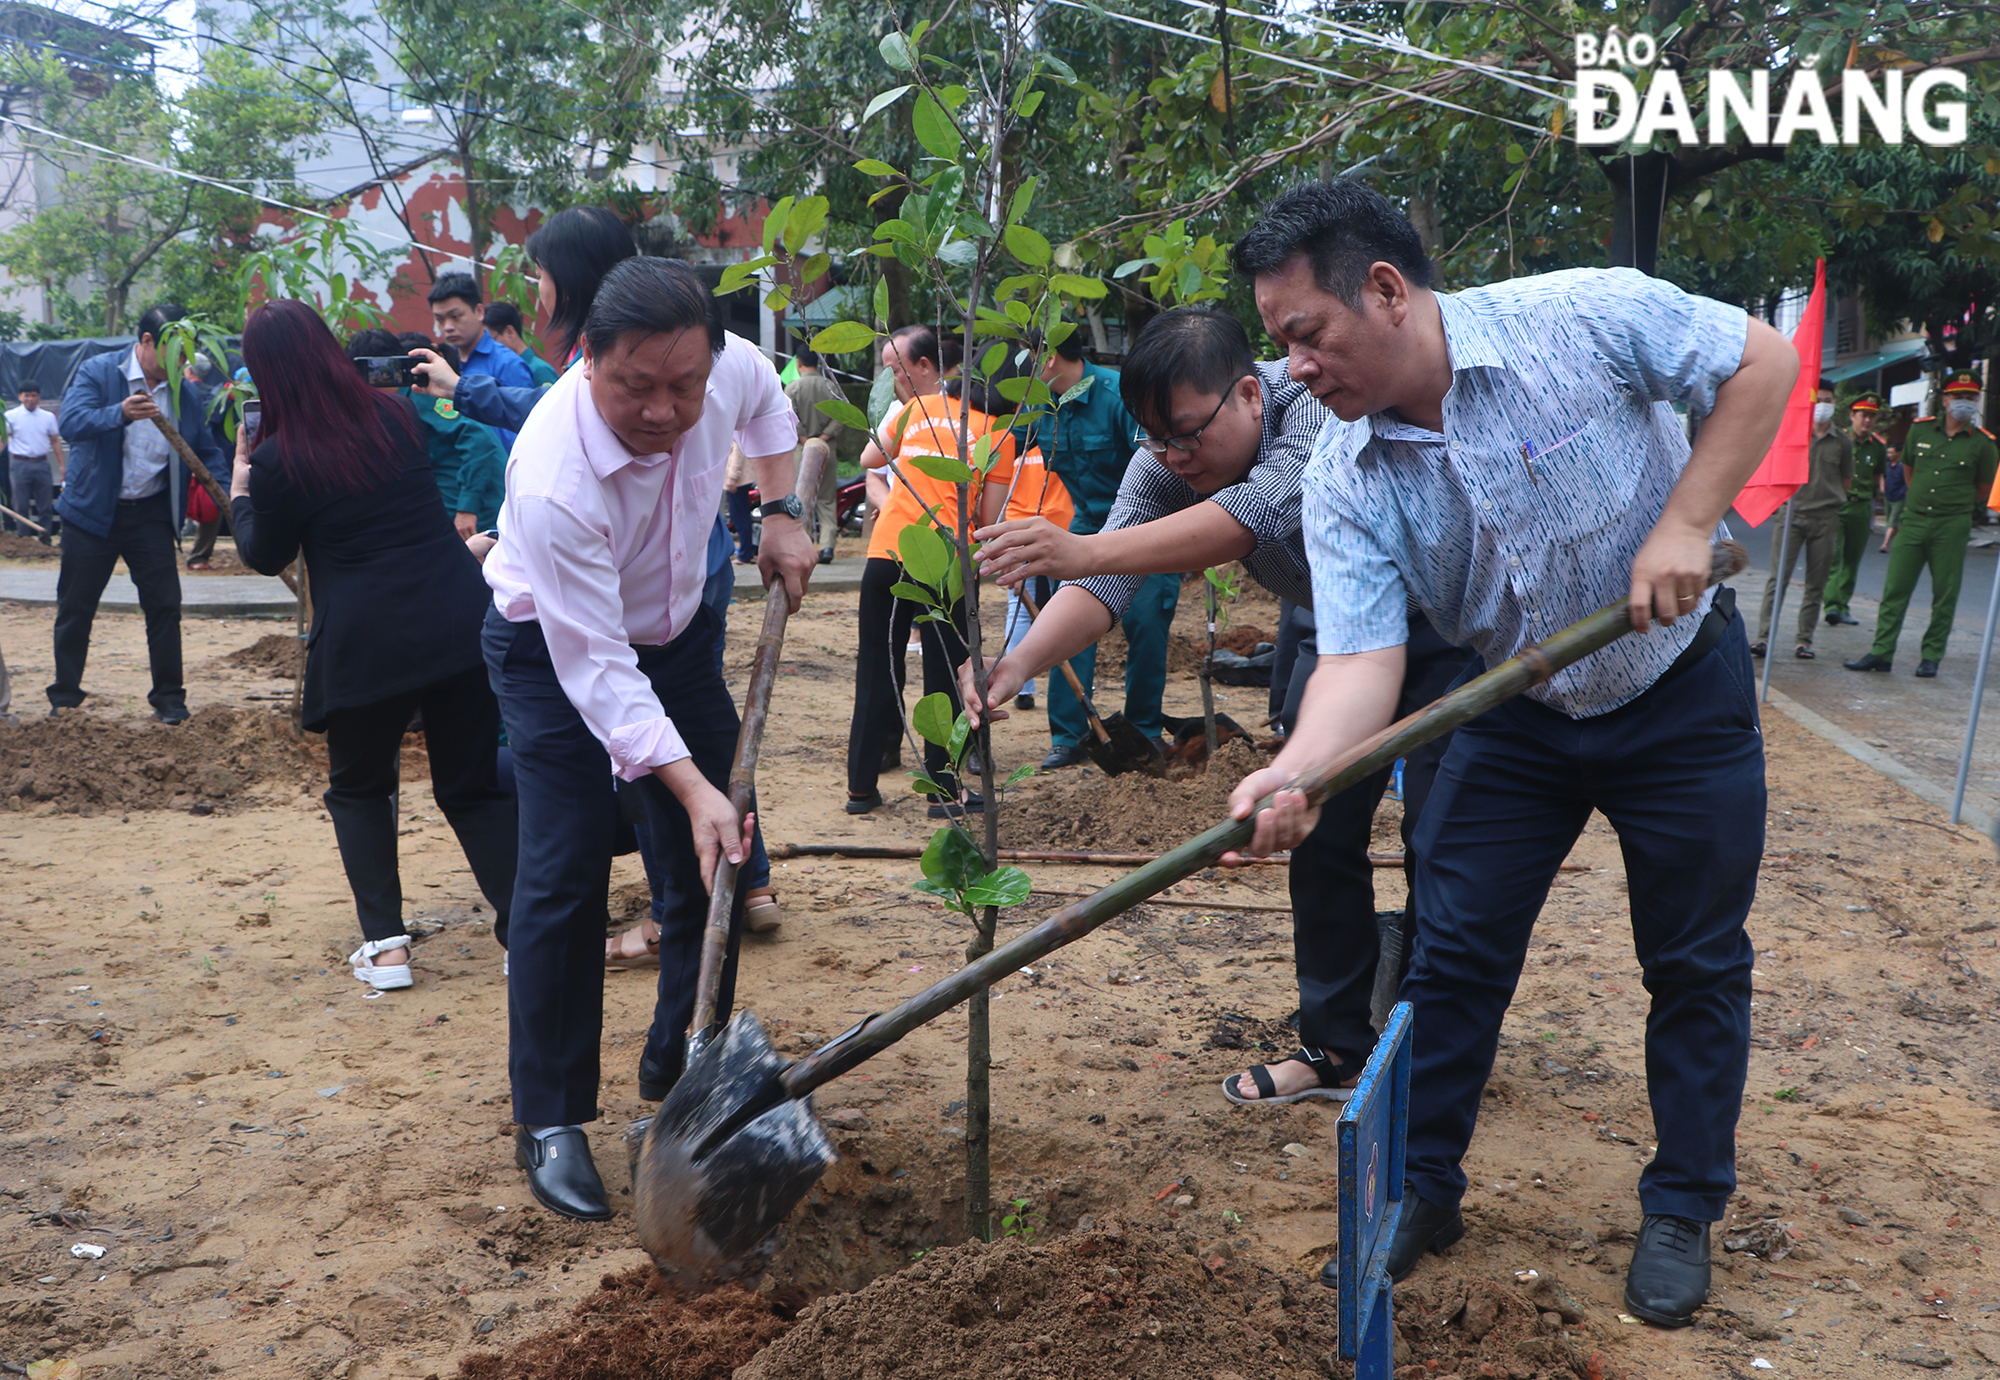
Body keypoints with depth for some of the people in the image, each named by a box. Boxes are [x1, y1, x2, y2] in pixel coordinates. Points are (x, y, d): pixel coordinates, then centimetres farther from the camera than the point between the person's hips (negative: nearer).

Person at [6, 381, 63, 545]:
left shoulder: (48, 417, 9)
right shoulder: (11, 416, 3)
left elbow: (55, 441, 13)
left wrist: (61, 465, 8)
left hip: (42, 464, 2)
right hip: (21, 464, -2)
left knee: (46, 506, 3)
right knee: (21, 506, 2)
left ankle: (45, 540, 12)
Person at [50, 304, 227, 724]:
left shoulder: (186, 393, 4)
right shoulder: (97, 372, -8)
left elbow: (205, 451, 11)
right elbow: (71, 423, -23)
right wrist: (120, 414, -42)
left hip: (150, 514, 3)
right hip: (92, 512, -2)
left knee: (165, 605, -1)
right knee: (75, 607, 5)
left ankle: (168, 698, 11)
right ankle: (65, 698, 18)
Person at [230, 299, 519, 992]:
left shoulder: (277, 458, -7)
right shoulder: (396, 412, 5)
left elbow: (266, 556, 10)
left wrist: (239, 494, 25)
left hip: (364, 641, -3)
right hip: (459, 617, 3)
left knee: (358, 788, 19)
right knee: (474, 786, 13)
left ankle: (385, 946, 12)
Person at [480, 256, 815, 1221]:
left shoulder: (726, 368, -22)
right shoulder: (553, 480, -39)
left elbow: (767, 401, 7)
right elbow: (596, 670, -36)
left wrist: (781, 512, -5)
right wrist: (693, 787, -43)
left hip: (674, 627, 6)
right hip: (555, 646, -6)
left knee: (720, 853, 5)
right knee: (565, 877, -14)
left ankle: (680, 1065, 24)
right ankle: (549, 1122, 0)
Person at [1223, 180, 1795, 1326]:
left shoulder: (1583, 317, -23)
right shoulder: (1344, 481, -15)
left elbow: (1763, 361, -11)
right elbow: (1363, 657, -23)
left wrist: (1685, 522, -22)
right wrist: (1298, 770, -43)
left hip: (1681, 685, -2)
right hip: (1518, 715, 3)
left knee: (1698, 965, 8)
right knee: (1452, 956, 2)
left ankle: (1683, 1209, 28)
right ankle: (1423, 1191, 21)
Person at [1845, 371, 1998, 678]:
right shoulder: (1920, 429, 6)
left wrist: (1953, 503, 13)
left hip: (1952, 528, -2)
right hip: (1913, 522, 2)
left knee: (1944, 596, 2)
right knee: (1895, 589, 0)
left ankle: (1931, 657, 10)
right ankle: (1882, 652, 3)